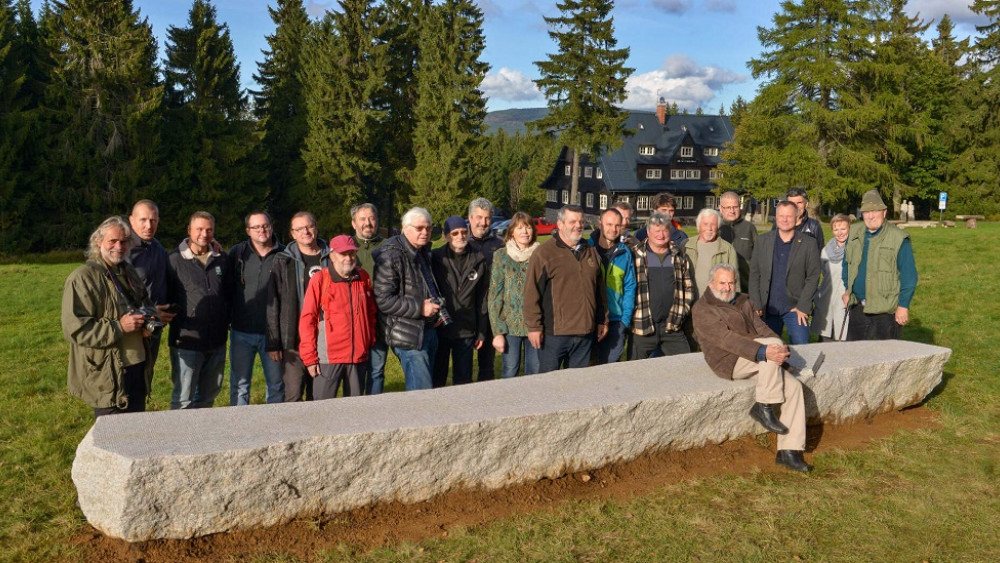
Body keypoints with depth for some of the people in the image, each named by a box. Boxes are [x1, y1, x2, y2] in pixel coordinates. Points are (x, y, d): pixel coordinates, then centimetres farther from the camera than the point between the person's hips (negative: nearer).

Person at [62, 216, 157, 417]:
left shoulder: (129, 272, 14)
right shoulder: (83, 278, -11)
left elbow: (146, 303, 29)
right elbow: (74, 329, -17)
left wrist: (149, 321, 7)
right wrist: (118, 327, -22)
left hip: (138, 367, 8)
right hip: (107, 375, -8)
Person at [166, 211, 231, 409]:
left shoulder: (222, 259, 8)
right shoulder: (174, 260, -5)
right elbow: (165, 297, -4)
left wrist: (227, 320, 5)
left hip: (216, 341, 5)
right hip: (186, 341, -4)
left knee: (208, 397, 18)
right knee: (183, 401, 1)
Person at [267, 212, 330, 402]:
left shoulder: (330, 258, 8)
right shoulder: (284, 261, 2)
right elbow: (273, 303, 0)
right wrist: (273, 342, -6)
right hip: (294, 339, -2)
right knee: (293, 395, -6)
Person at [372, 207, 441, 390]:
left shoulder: (423, 252, 15)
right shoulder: (391, 257, -15)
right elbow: (383, 299, -22)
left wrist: (436, 305, 10)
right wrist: (420, 308, -21)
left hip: (428, 330, 9)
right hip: (408, 334, -9)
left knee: (425, 385, 16)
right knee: (422, 390, -10)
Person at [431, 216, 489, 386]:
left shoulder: (478, 262, 5)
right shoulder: (435, 258, -3)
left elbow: (482, 300, 7)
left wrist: (481, 332, 6)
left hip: (466, 331, 2)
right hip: (439, 329, -2)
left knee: (463, 379, 10)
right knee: (436, 378, 9)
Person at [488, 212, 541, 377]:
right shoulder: (501, 256, 1)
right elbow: (494, 296, -1)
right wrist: (497, 331, -7)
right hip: (510, 325, -1)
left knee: (536, 374, 7)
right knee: (509, 374, 4)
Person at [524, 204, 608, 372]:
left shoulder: (591, 252, 14)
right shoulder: (544, 253, -6)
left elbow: (600, 290, 21)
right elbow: (531, 294, -9)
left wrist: (602, 321, 20)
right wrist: (534, 326, -11)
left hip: (585, 333, 6)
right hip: (553, 334, -5)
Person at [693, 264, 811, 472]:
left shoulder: (743, 301, 20)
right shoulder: (702, 310, -6)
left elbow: (760, 327, 13)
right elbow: (727, 339, -20)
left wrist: (781, 349, -8)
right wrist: (763, 351, -31)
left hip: (758, 359, 8)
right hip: (730, 363, -8)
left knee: (794, 386, -10)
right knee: (773, 343, -27)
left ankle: (788, 451, -7)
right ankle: (763, 407, -18)